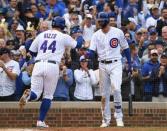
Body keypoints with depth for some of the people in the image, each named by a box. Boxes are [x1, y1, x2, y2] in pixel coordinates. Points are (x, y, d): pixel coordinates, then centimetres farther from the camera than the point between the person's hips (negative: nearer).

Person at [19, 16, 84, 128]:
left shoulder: (41, 35, 15)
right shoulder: (64, 37, 7)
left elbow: (32, 51, 17)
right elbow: (78, 44, 19)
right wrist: (80, 37, 40)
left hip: (38, 64, 2)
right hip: (52, 66, -2)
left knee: (36, 93, 4)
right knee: (48, 96, 10)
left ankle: (28, 95, -32)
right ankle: (41, 121, 4)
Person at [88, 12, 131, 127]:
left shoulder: (118, 32, -2)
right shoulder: (96, 35, 3)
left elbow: (125, 48, 6)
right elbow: (91, 52, -4)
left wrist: (129, 63, 1)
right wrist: (87, 54, -28)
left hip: (116, 64, -3)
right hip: (103, 65, 3)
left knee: (116, 89, -20)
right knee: (104, 93, 6)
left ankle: (119, 117, -11)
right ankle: (106, 120, 16)